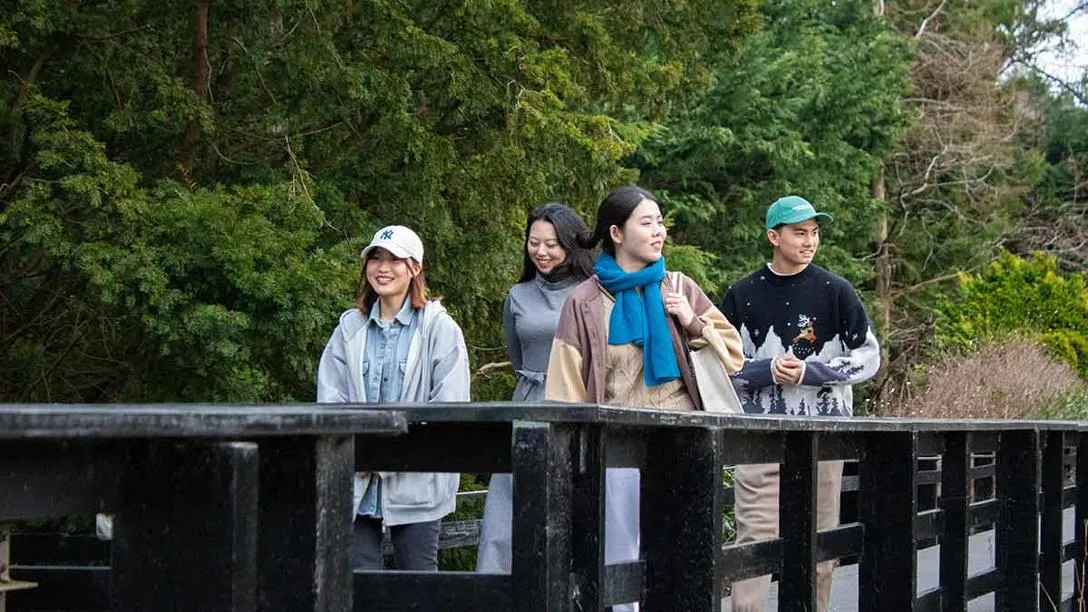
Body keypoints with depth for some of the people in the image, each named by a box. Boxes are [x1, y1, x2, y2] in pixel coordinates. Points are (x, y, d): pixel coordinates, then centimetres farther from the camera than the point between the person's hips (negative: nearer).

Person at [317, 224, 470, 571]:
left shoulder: (439, 328, 0)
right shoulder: (351, 328, 13)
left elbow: (450, 406, -7)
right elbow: (329, 398, 6)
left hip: (416, 482, -3)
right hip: (356, 481, 3)